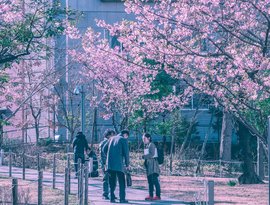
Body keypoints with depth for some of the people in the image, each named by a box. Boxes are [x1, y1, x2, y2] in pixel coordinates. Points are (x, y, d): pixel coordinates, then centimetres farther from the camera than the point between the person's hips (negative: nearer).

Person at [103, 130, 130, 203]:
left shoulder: (112, 138, 16)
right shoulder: (123, 140, -1)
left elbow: (104, 149, 15)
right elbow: (126, 153, -5)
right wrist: (127, 164, 2)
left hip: (110, 164, 5)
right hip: (119, 164, -5)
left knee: (112, 183, 11)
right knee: (122, 182, 1)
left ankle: (112, 198, 8)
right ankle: (122, 199, -3)